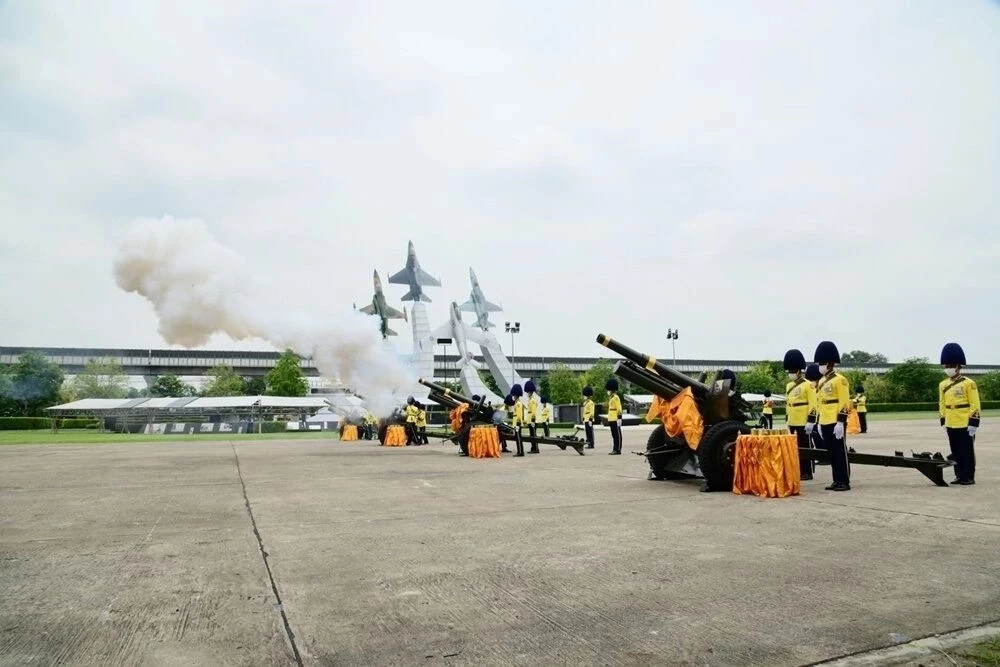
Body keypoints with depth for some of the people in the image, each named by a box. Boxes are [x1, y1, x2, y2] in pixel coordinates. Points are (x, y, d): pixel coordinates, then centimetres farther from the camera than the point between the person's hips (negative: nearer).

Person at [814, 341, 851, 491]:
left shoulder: (840, 380, -9)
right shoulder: (821, 382, 15)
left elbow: (845, 403, -14)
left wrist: (840, 422, -19)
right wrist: (819, 422, 17)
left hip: (836, 423, -8)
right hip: (825, 423, 8)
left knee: (840, 452, -3)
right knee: (832, 452, 10)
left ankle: (845, 482, 3)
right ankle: (837, 481, 16)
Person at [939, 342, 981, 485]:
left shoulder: (969, 384, -6)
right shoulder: (943, 385, 10)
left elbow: (975, 405, -7)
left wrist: (973, 424, -11)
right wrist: (943, 422, 13)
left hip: (965, 425, -5)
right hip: (951, 425, 5)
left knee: (967, 451, 1)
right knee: (956, 452, 11)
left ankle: (969, 477, 8)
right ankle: (959, 476, 18)